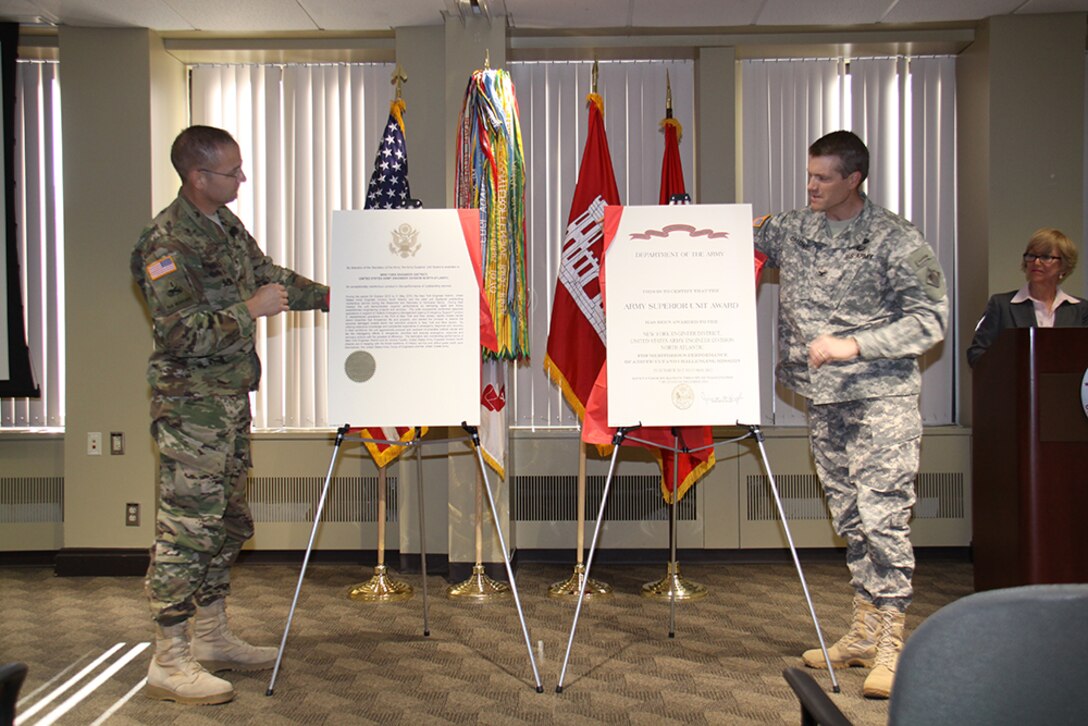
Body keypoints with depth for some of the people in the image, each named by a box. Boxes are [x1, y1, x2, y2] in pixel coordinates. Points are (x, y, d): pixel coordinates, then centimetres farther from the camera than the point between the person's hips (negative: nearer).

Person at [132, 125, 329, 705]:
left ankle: (211, 638, 28)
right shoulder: (168, 241, -17)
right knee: (187, 526, -6)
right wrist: (251, 310, -18)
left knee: (228, 522, 15)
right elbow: (180, 334, -24)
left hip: (230, 399, 10)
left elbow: (267, 274, 28)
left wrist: (327, 296, 23)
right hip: (191, 404, -10)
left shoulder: (224, 223, 12)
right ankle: (168, 662, 2)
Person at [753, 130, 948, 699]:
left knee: (882, 517, -9)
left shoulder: (895, 239, -6)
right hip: (823, 401, 6)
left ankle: (890, 645, -1)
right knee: (848, 519, 11)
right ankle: (864, 633, 21)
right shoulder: (790, 230, 8)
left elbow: (930, 319, -9)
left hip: (882, 397, -5)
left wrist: (853, 345, -18)